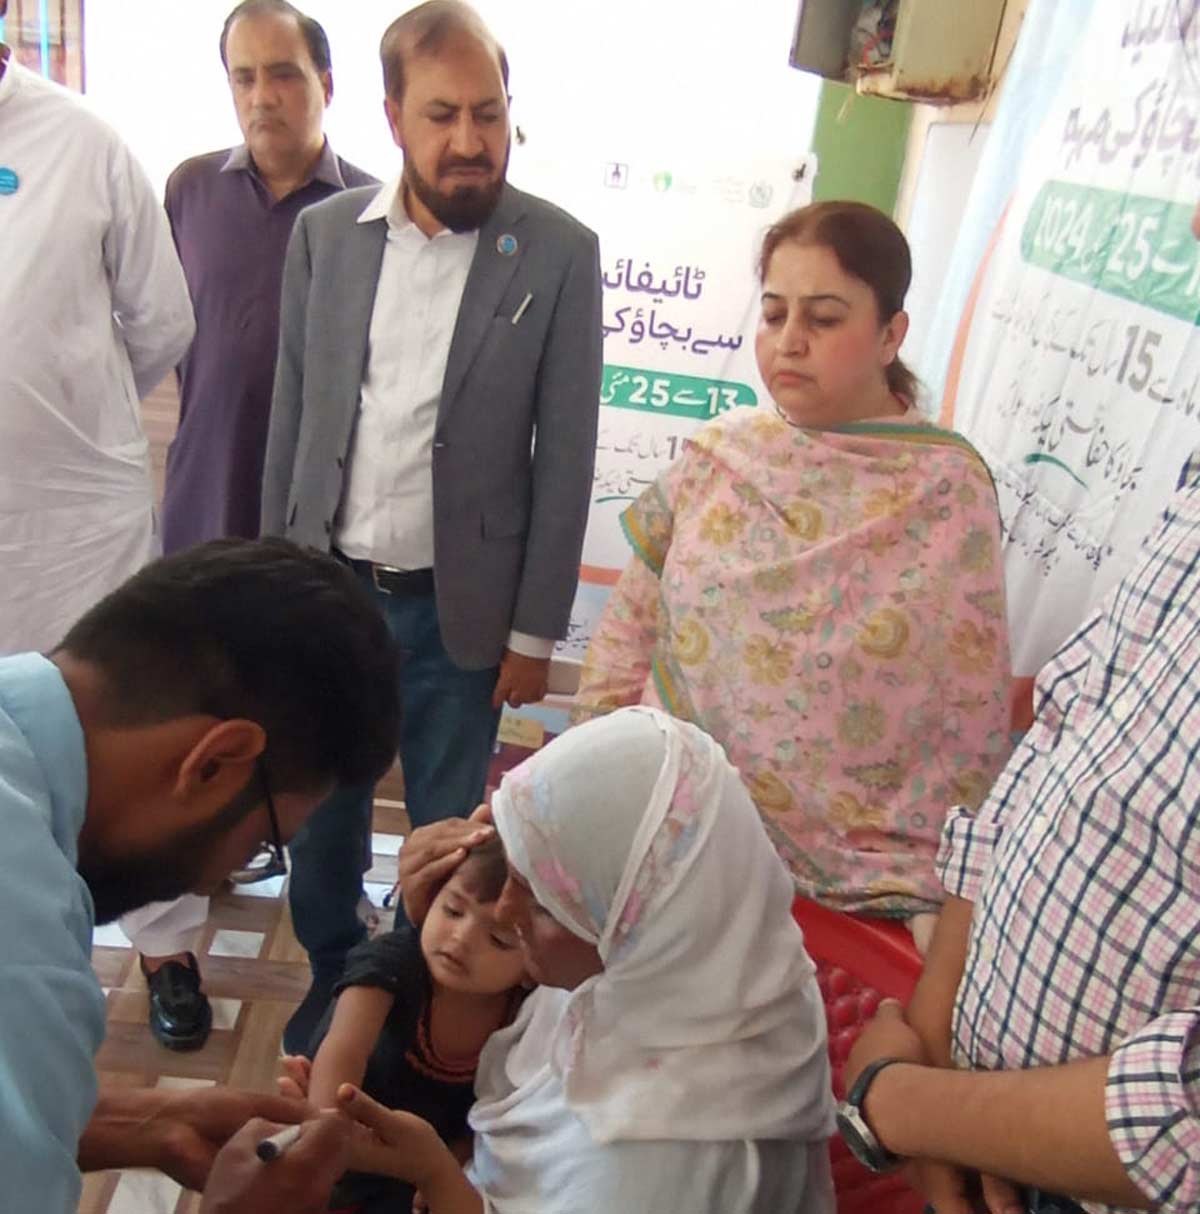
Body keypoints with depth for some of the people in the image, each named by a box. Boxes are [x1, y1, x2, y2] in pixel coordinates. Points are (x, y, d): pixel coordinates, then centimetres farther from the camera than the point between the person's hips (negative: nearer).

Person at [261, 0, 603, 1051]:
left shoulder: (559, 252, -7)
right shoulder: (324, 232, 1)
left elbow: (565, 454, -6)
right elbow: (293, 413, 6)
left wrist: (535, 629, -6)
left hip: (458, 604, -3)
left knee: (447, 827, 10)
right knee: (321, 807, 18)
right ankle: (333, 970, 44)